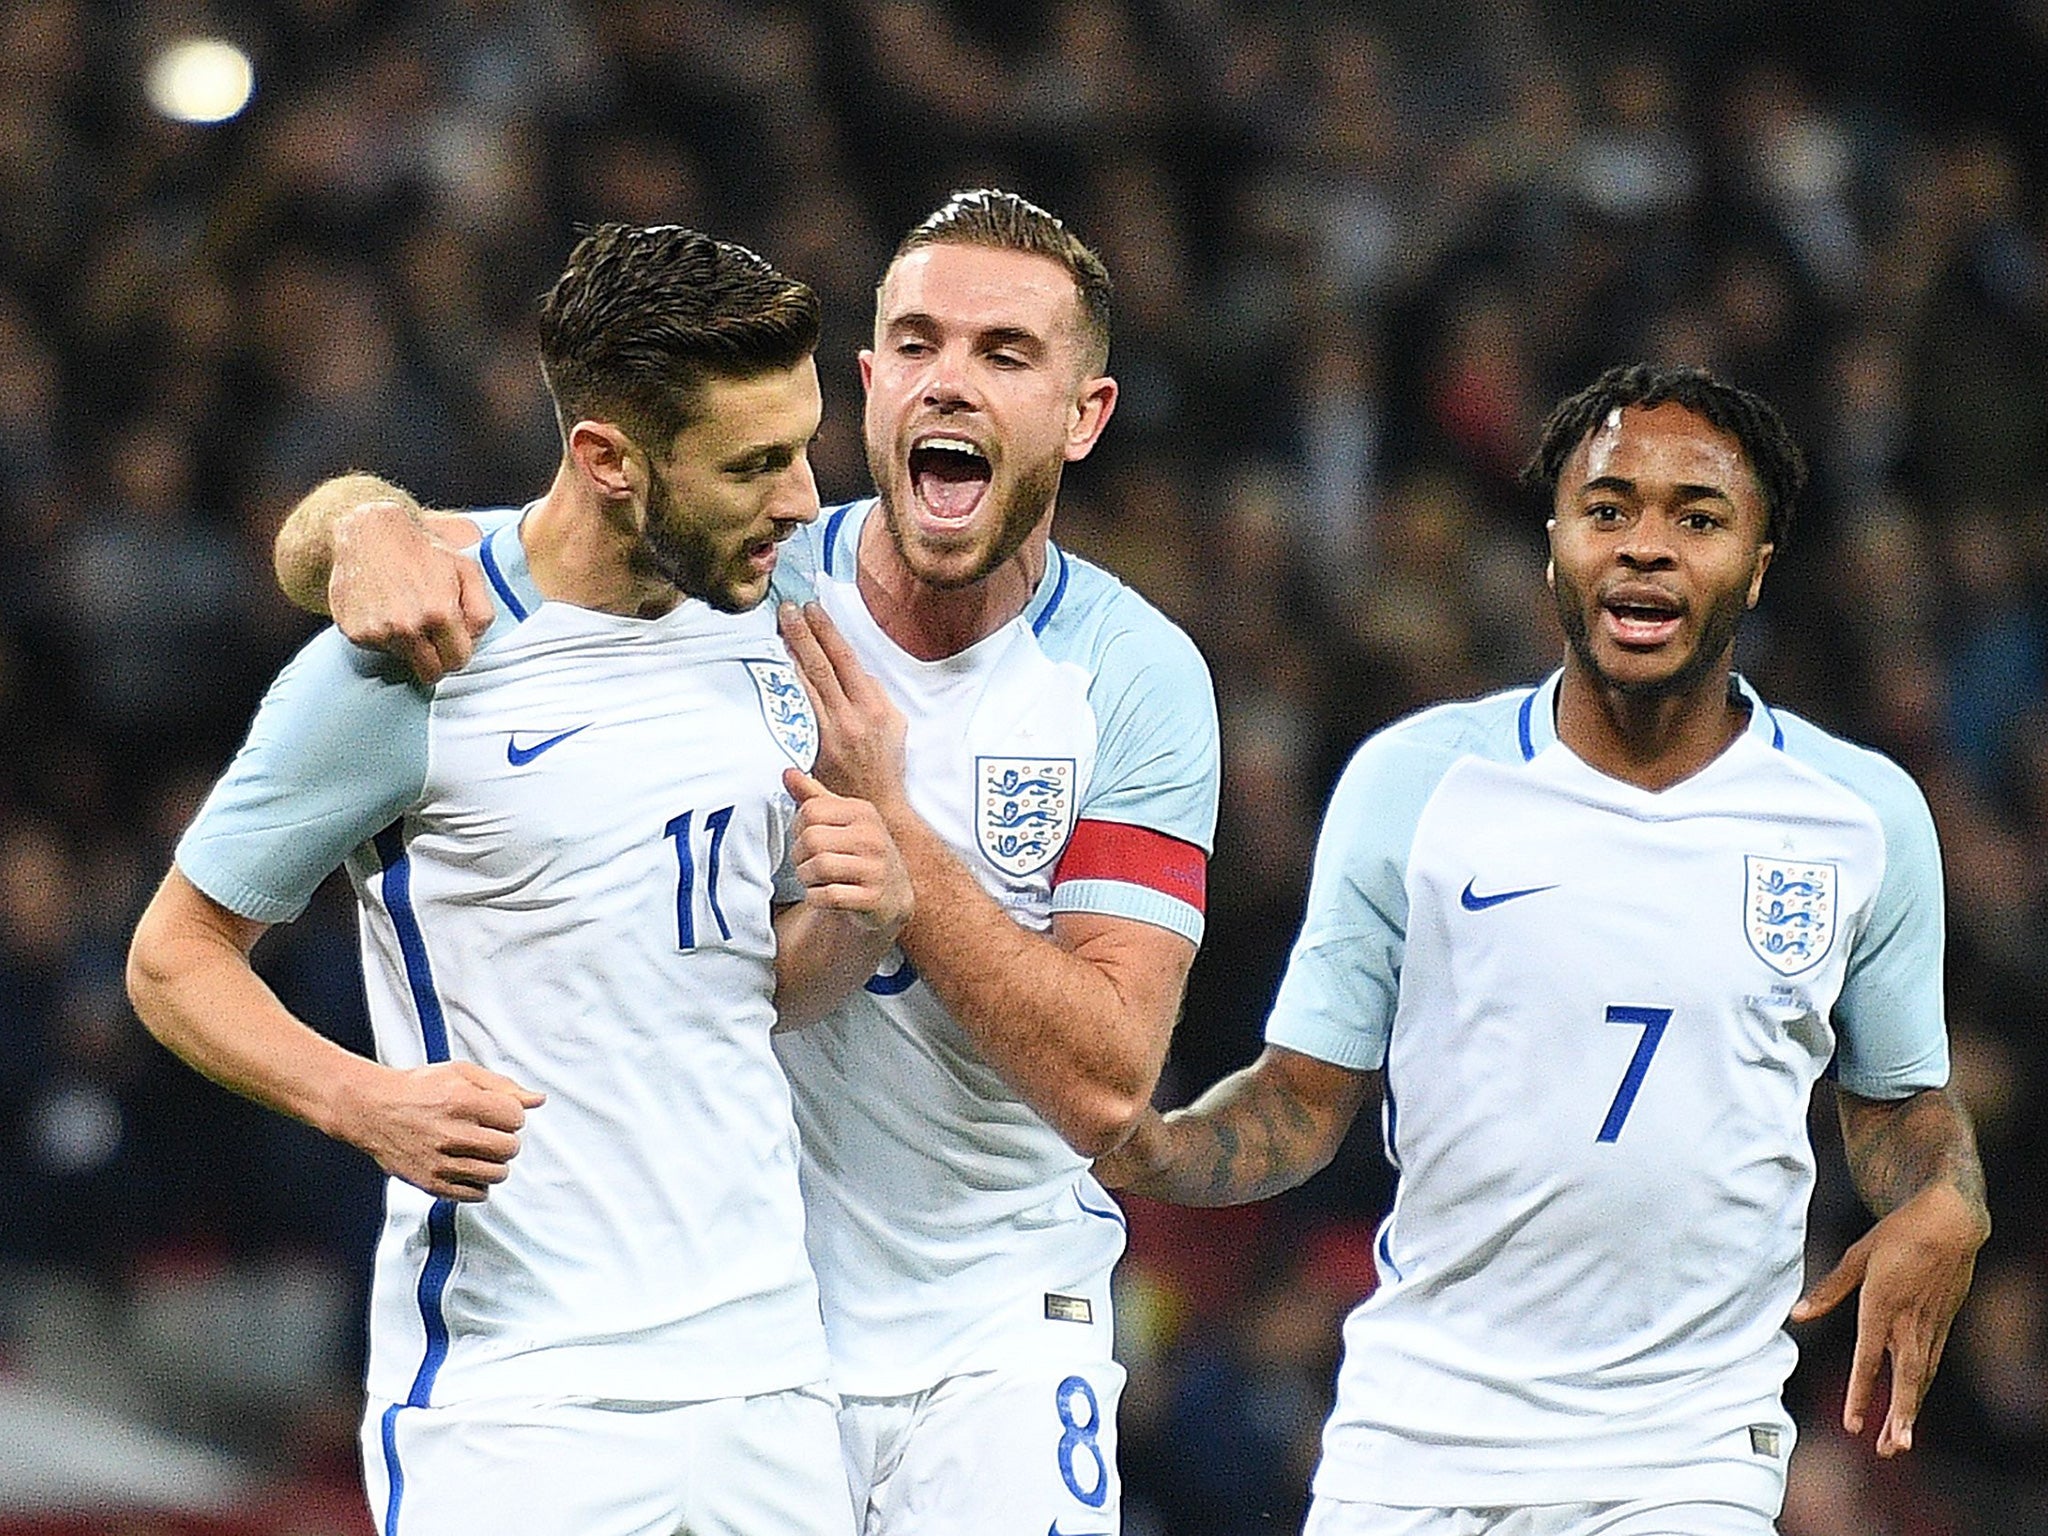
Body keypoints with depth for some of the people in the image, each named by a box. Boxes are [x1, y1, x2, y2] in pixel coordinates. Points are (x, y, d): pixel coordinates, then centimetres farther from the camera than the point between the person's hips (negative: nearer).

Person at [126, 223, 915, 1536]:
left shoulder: (763, 628, 10)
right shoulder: (405, 663, -9)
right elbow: (174, 956, -2)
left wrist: (861, 917, -2)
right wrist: (363, 1100, -19)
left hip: (767, 1373, 6)